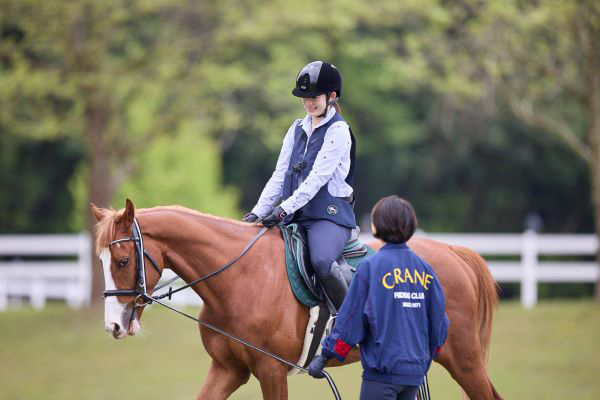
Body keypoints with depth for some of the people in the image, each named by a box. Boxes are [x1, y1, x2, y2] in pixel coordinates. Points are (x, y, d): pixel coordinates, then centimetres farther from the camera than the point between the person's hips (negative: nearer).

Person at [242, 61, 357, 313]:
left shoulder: (338, 131, -5)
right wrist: (258, 212, 3)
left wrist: (286, 209, -22)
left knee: (321, 261, -35)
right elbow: (280, 175, 14)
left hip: (329, 216, -7)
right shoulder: (297, 130, 17)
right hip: (295, 217, 7)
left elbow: (318, 177, -14)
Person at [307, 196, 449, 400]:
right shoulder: (424, 269, 5)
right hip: (416, 371, 6)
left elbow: (350, 319, -8)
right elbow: (439, 323, 9)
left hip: (383, 369, -6)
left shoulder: (371, 266, -10)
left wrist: (325, 357, 1)